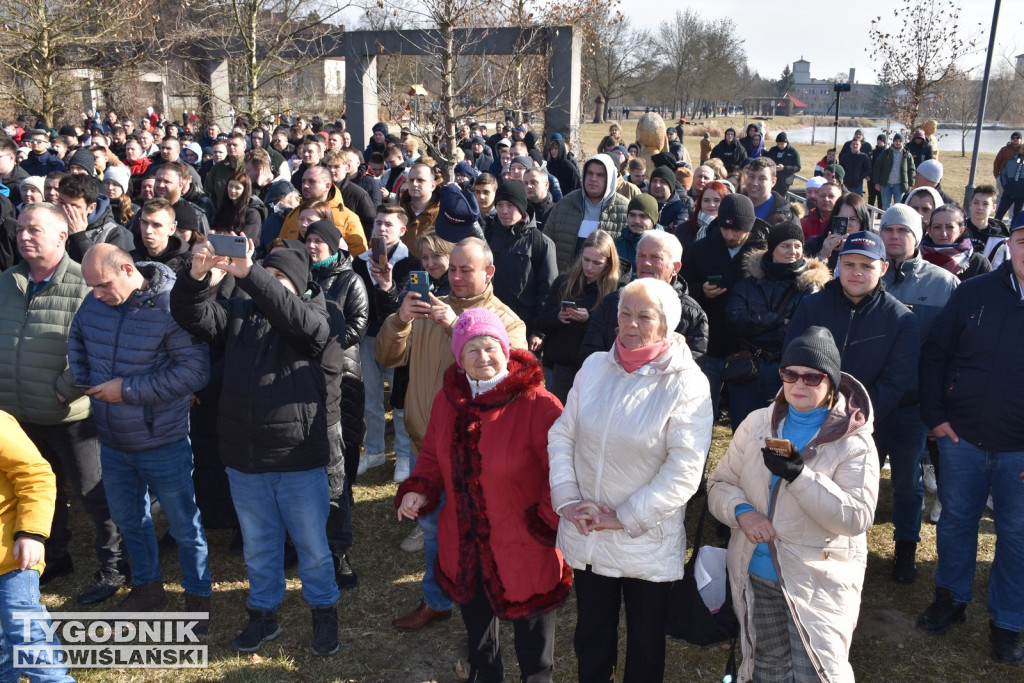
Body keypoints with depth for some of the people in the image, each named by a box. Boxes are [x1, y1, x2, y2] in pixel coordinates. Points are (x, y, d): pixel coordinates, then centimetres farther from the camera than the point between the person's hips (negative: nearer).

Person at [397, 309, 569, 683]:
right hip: (465, 549, 5)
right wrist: (419, 490, -6)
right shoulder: (446, 400, -3)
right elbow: (433, 455, 10)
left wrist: (548, 519, -21)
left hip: (523, 550, -5)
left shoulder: (538, 405, -21)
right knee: (476, 623, 27)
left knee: (531, 634, 16)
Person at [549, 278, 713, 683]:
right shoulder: (595, 366, -1)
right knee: (591, 635, 21)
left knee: (645, 643, 17)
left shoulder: (687, 386, -14)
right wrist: (567, 498, -8)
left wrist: (624, 519, -16)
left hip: (646, 541, -3)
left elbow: (683, 473, -18)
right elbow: (562, 435, 3)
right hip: (586, 536, 4)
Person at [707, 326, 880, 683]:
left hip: (818, 583, -4)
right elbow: (719, 483, 4)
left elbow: (857, 518, -18)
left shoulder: (854, 442, -9)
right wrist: (741, 511, -17)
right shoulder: (756, 424, 2)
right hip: (757, 577, 4)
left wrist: (800, 476, -28)